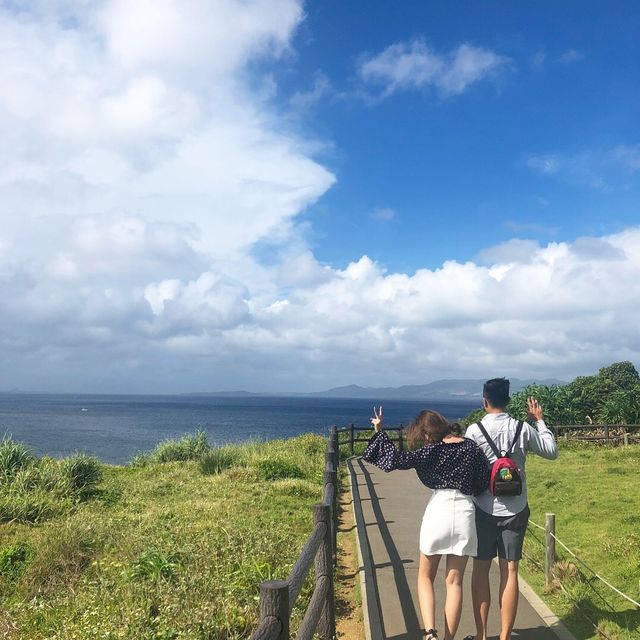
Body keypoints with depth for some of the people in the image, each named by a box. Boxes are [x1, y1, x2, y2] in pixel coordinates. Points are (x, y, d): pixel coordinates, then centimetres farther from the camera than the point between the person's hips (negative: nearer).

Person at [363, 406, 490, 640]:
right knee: (454, 581, 11)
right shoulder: (471, 447, 4)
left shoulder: (432, 451, -7)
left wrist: (379, 432, -5)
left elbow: (397, 460, -13)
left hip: (438, 510, -3)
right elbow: (484, 483, 6)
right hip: (465, 512, 3)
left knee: (425, 577, 13)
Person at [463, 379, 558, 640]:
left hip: (484, 509, -1)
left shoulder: (474, 430, -10)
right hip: (515, 510, 2)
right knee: (510, 572, 7)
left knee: (480, 571, 10)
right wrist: (540, 421, 20)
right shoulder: (523, 429, -4)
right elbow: (552, 451, 10)